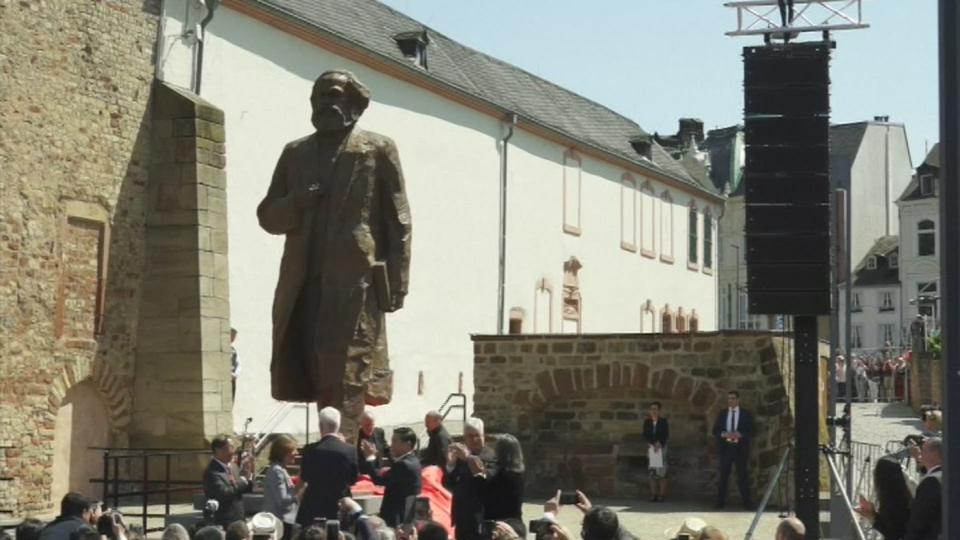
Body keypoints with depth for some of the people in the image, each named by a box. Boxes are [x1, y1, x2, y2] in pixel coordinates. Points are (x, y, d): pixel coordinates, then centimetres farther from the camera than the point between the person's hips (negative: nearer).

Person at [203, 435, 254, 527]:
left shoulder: (232, 466, 9)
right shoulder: (212, 472, -16)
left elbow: (247, 489, 15)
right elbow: (224, 494, -26)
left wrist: (249, 475, -4)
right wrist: (243, 478, -20)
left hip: (238, 520, 8)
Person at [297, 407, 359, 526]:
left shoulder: (310, 449, -10)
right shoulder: (349, 450, -8)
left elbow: (304, 477, 3)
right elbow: (353, 479, 4)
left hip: (314, 508, -1)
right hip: (340, 507, 1)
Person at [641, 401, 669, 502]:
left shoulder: (663, 421, 1)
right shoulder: (647, 422, 7)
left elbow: (666, 435, -2)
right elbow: (645, 435, 1)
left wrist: (659, 443, -15)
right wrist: (653, 444, -12)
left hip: (661, 447, -2)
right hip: (651, 447, 2)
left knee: (662, 471, -8)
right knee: (652, 471, -2)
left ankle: (661, 494, -6)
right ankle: (653, 495, -1)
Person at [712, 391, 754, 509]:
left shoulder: (746, 415, 4)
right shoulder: (722, 414, 10)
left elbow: (751, 432, -2)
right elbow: (715, 430, 7)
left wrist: (739, 434, -17)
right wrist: (723, 434, -14)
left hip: (740, 448, -2)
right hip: (725, 448, 2)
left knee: (742, 475, 1)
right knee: (723, 475, 3)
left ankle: (746, 502, 4)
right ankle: (720, 501, 7)